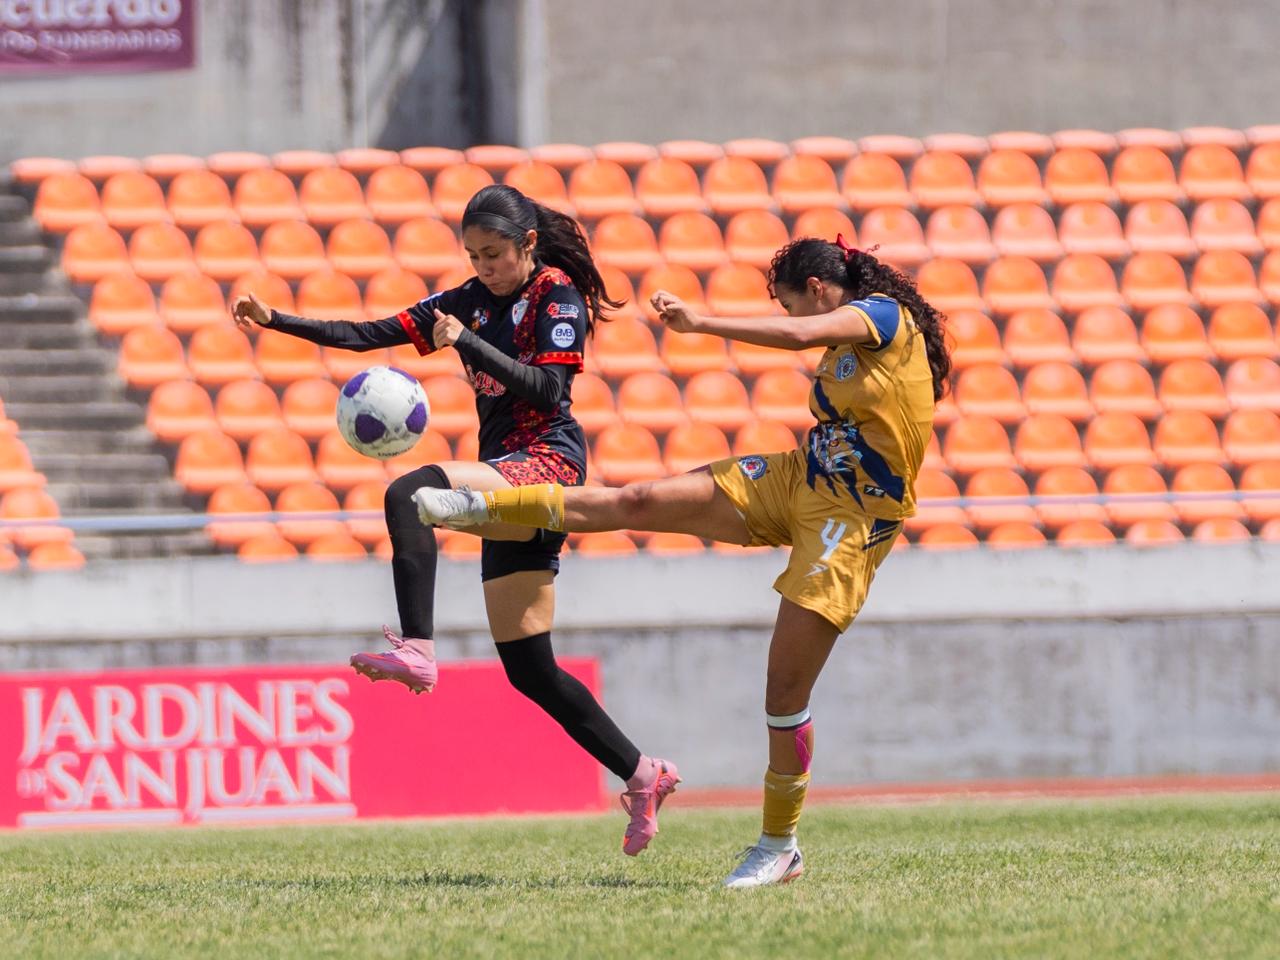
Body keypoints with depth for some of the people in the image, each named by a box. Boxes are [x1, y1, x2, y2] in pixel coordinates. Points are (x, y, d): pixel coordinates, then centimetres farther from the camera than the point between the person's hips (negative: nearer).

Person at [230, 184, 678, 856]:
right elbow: (373, 334, 11)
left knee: (410, 493, -33)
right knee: (529, 670, 6)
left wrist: (469, 343, -22)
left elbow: (548, 389, -16)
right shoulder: (471, 300, 16)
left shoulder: (558, 295, -3)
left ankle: (416, 651, -45)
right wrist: (277, 322, 2)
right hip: (510, 479, 8)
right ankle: (643, 775, 12)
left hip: (547, 462, -8)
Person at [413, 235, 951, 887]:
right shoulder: (845, 345, 15)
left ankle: (779, 848, 3)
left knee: (785, 685, -9)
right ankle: (481, 507, 5)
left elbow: (799, 334, -26)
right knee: (639, 502, -3)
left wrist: (699, 322, -21)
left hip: (852, 518, -8)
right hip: (798, 483, 8)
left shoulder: (885, 315, -9)